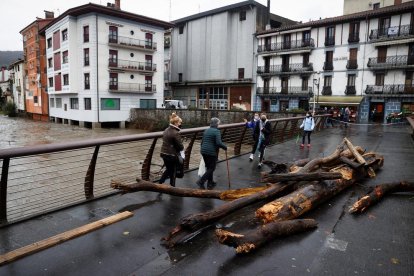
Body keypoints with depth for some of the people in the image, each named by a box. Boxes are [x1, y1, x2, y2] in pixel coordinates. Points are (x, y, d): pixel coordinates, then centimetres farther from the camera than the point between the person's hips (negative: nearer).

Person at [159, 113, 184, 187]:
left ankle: (160, 183, 23)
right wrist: (182, 148, 5)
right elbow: (180, 146, -17)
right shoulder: (176, 133, -20)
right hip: (172, 155, -8)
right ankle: (172, 186, 22)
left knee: (168, 169, 24)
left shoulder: (166, 130, 7)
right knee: (173, 172, 10)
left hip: (164, 153, 8)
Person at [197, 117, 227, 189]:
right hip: (212, 152, -8)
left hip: (204, 151, 8)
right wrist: (225, 147, -6)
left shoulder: (206, 130, 12)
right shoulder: (217, 131, -11)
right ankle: (201, 181, -6)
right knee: (211, 168, 3)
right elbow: (218, 143, -21)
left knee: (208, 167, 18)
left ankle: (210, 183, 27)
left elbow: (202, 141, 17)